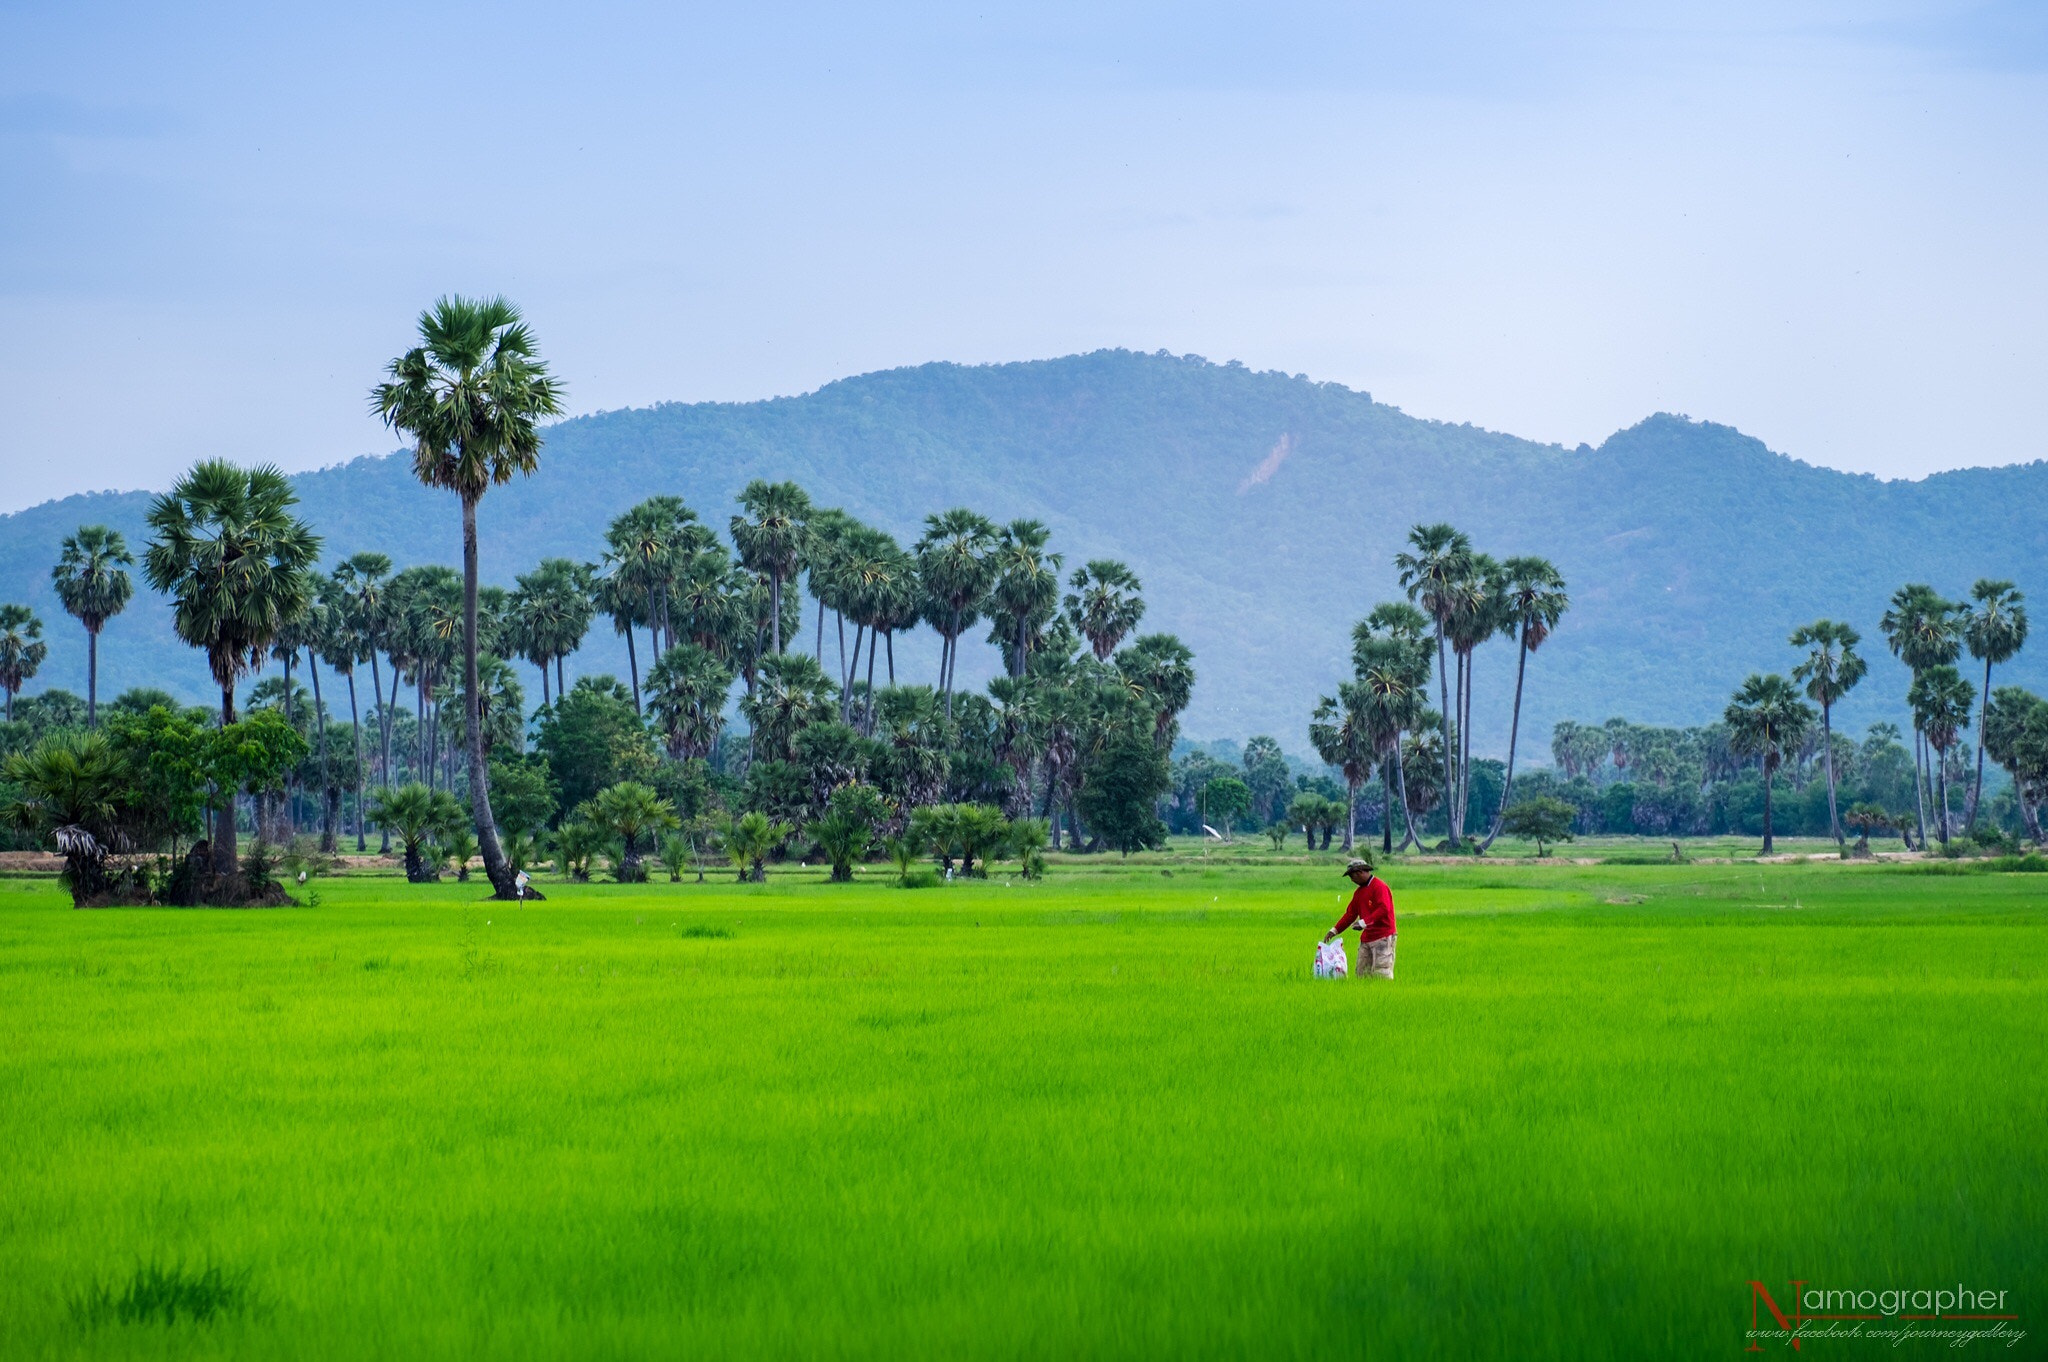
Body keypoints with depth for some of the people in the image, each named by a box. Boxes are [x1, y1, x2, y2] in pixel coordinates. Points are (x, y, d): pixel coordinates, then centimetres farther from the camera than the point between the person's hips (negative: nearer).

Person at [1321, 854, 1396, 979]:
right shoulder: (1359, 892, 17)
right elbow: (1351, 913, 19)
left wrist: (1364, 922, -26)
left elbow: (1384, 909, -22)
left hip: (1382, 937, -9)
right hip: (1366, 938, 9)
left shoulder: (1379, 887, -11)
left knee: (1381, 974, -11)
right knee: (1362, 973, 4)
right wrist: (1335, 930, 11)